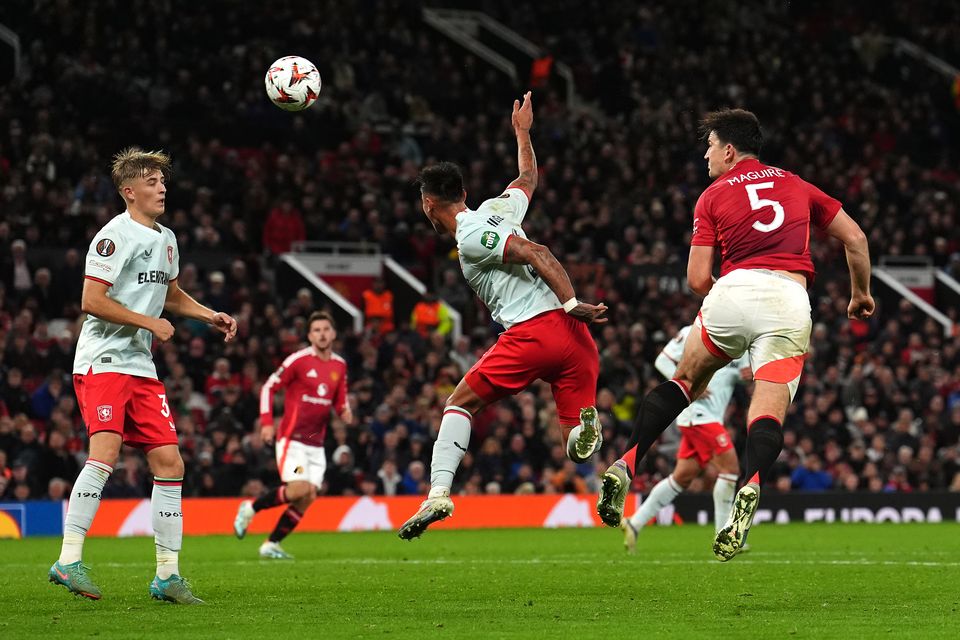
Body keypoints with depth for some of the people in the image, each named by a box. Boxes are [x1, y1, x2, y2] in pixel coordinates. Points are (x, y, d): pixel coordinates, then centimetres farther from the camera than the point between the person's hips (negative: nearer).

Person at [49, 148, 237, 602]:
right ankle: (69, 560, -22)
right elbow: (92, 301, -16)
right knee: (105, 453, -24)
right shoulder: (115, 235, -10)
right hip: (102, 360, -8)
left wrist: (211, 316, 18)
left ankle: (167, 575, 8)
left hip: (141, 368, 8)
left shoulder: (166, 239, 17)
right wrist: (150, 322, -12)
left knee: (170, 463, 2)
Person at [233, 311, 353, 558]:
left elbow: (340, 401, 20)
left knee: (308, 498, -3)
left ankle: (271, 544, 6)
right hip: (292, 438, -6)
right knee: (299, 489, -22)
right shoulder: (299, 360, -8)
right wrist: (266, 422, -13)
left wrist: (344, 412, -4)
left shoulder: (339, 366, 10)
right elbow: (268, 387, -4)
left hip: (316, 443, 6)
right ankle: (250, 508, 0)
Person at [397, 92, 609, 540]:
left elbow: (535, 253, -13)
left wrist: (571, 303, -19)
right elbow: (528, 177, 45)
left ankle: (438, 493, 1)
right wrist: (522, 132, 60)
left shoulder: (469, 236, 0)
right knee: (577, 447, 3)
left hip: (531, 332, -7)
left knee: (460, 404, 12)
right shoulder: (498, 208, 22)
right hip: (573, 336, 7)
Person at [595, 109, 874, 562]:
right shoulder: (796, 186, 22)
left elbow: (697, 280, 6)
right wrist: (861, 293, 36)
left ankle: (625, 464, 7)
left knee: (684, 380, 20)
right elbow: (855, 239, 21)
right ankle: (752, 486, -34)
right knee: (768, 411, -4)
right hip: (791, 299, 1)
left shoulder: (713, 196, 13)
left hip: (734, 289, -1)